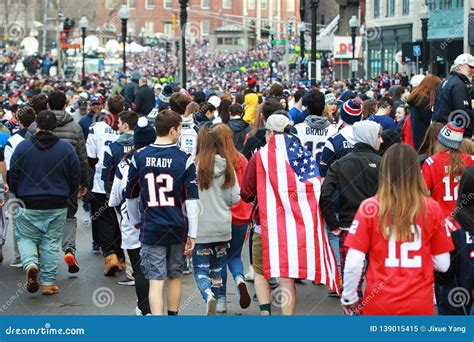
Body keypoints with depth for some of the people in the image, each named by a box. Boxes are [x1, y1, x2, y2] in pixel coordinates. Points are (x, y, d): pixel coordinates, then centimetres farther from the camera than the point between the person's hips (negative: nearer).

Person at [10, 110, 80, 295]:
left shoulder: (22, 147, -6)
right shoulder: (66, 148, -3)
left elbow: (13, 176, -1)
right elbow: (76, 177, 2)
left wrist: (18, 195, 17)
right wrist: (68, 196, 20)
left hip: (29, 205, -1)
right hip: (57, 206, 1)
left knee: (26, 238, 14)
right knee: (51, 242, 9)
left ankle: (31, 264, -14)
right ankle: (48, 282, 9)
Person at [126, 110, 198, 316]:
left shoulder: (139, 157, -2)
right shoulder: (184, 160, -6)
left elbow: (130, 195, 8)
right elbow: (191, 200, -6)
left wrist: (135, 221, 25)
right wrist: (192, 234, 0)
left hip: (150, 229, 0)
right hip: (177, 229, 0)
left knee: (155, 281, -2)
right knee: (175, 277, 18)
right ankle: (173, 314, 32)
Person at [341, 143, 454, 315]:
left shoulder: (369, 208, -9)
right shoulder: (432, 208, -4)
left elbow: (353, 263, -9)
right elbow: (442, 264, 1)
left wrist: (349, 297, 6)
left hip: (379, 305, -1)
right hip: (420, 304, 1)